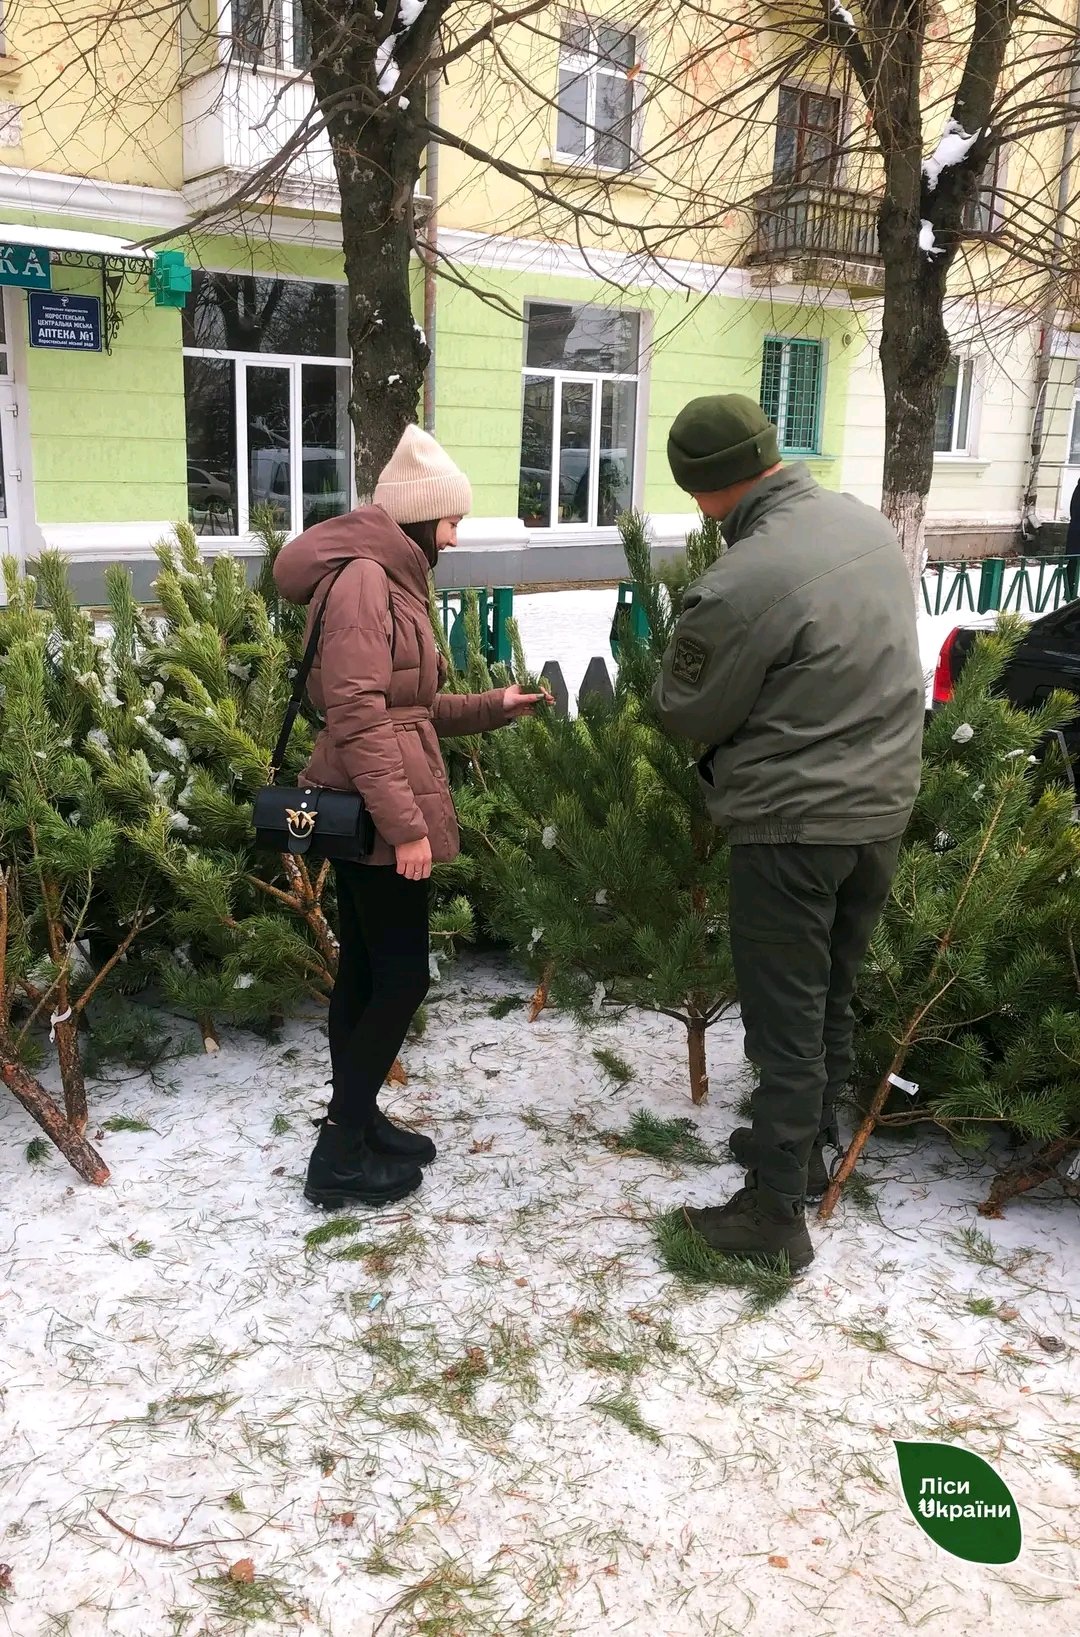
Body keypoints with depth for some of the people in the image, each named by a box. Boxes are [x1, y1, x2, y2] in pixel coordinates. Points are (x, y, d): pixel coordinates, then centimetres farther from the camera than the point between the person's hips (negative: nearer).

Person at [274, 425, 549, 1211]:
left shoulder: (390, 580, 17)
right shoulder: (363, 579, -15)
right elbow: (358, 713, -23)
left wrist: (493, 707, 12)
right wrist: (404, 822, -24)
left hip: (372, 813, 10)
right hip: (378, 816, -10)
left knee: (367, 969, 15)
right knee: (401, 976, -4)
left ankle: (356, 1121, 27)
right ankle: (341, 1155, 6)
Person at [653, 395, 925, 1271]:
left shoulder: (741, 584, -24)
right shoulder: (867, 521, 2)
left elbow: (687, 715, -9)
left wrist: (686, 652, 8)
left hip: (793, 822, -8)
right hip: (883, 803, 8)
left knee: (785, 1017, 3)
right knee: (835, 994, 21)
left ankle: (776, 1212, 15)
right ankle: (808, 1146, 38)